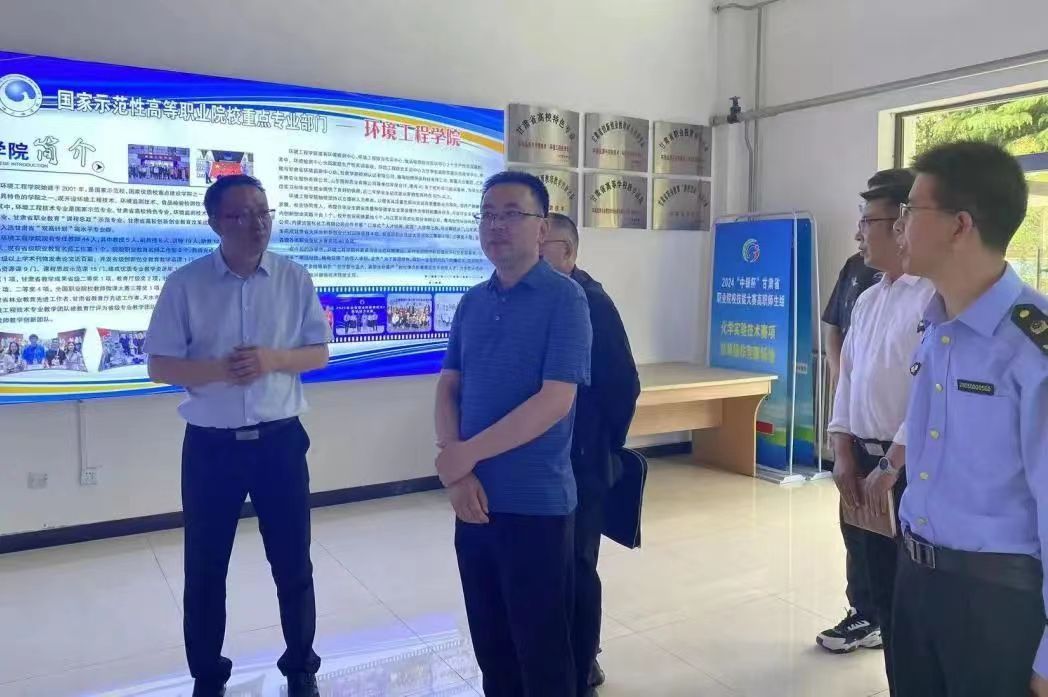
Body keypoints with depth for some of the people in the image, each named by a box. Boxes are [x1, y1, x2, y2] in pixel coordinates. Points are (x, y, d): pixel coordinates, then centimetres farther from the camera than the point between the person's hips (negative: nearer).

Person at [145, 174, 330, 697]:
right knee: (204, 570, 12)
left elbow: (319, 353, 3)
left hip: (280, 440, 1)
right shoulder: (185, 284, -4)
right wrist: (219, 369, -20)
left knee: (293, 564, 11)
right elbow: (160, 366, -3)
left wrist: (274, 360, -16)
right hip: (210, 445, 0)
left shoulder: (295, 279, -1)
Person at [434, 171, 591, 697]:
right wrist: (454, 469, -8)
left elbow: (555, 401, -18)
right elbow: (448, 388, 7)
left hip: (536, 502, -6)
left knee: (542, 649, 9)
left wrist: (467, 454, -15)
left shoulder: (563, 297, -10)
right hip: (475, 498, 6)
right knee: (490, 643, 18)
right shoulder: (472, 302, 8)